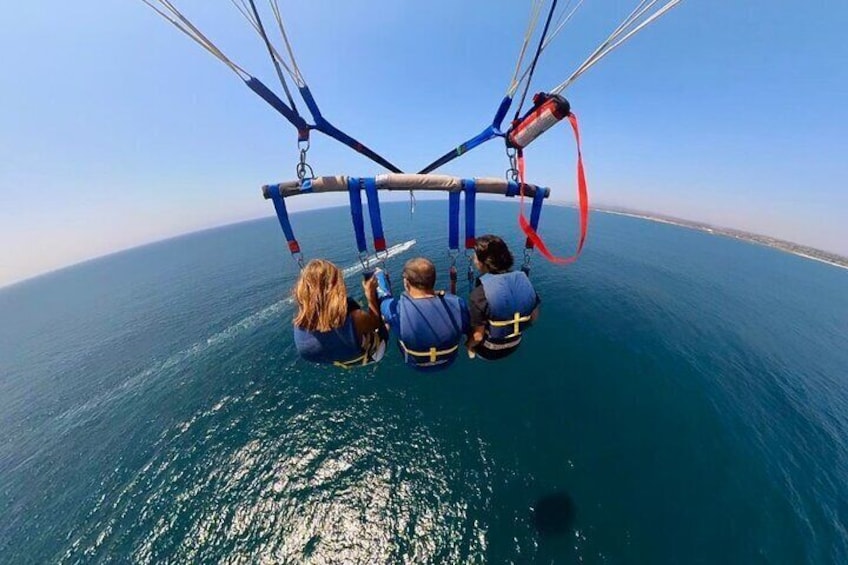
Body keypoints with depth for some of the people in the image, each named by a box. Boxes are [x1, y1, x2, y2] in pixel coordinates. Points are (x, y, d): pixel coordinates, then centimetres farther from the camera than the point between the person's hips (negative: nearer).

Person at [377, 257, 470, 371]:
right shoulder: (458, 303, -31)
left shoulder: (396, 309, -36)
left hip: (415, 364, -1)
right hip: (449, 361, 2)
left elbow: (383, 296, -12)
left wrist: (379, 274, 8)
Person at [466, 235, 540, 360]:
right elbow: (533, 317, -2)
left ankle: (472, 350, 26)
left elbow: (478, 337, -23)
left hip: (490, 350, -5)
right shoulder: (523, 279, -14)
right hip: (516, 344, 6)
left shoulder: (479, 293, -31)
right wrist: (516, 330, 15)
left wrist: (468, 345, -2)